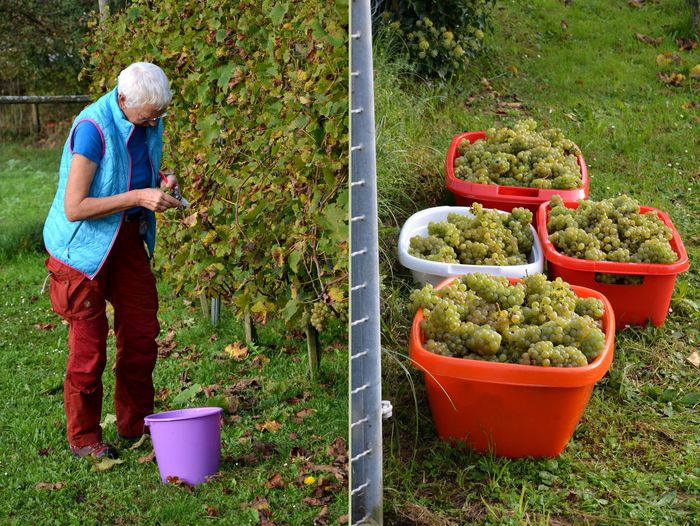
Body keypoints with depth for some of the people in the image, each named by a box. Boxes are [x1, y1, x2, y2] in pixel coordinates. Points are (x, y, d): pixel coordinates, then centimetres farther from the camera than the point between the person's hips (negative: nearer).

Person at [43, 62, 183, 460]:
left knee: (142, 333, 10)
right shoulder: (93, 128, -26)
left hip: (129, 239, 7)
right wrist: (138, 197, -30)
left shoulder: (151, 120, -3)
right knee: (89, 344, 0)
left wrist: (160, 181, -6)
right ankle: (84, 439, 17)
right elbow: (74, 208, -27)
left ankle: (135, 426, 26)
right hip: (85, 245, -7)